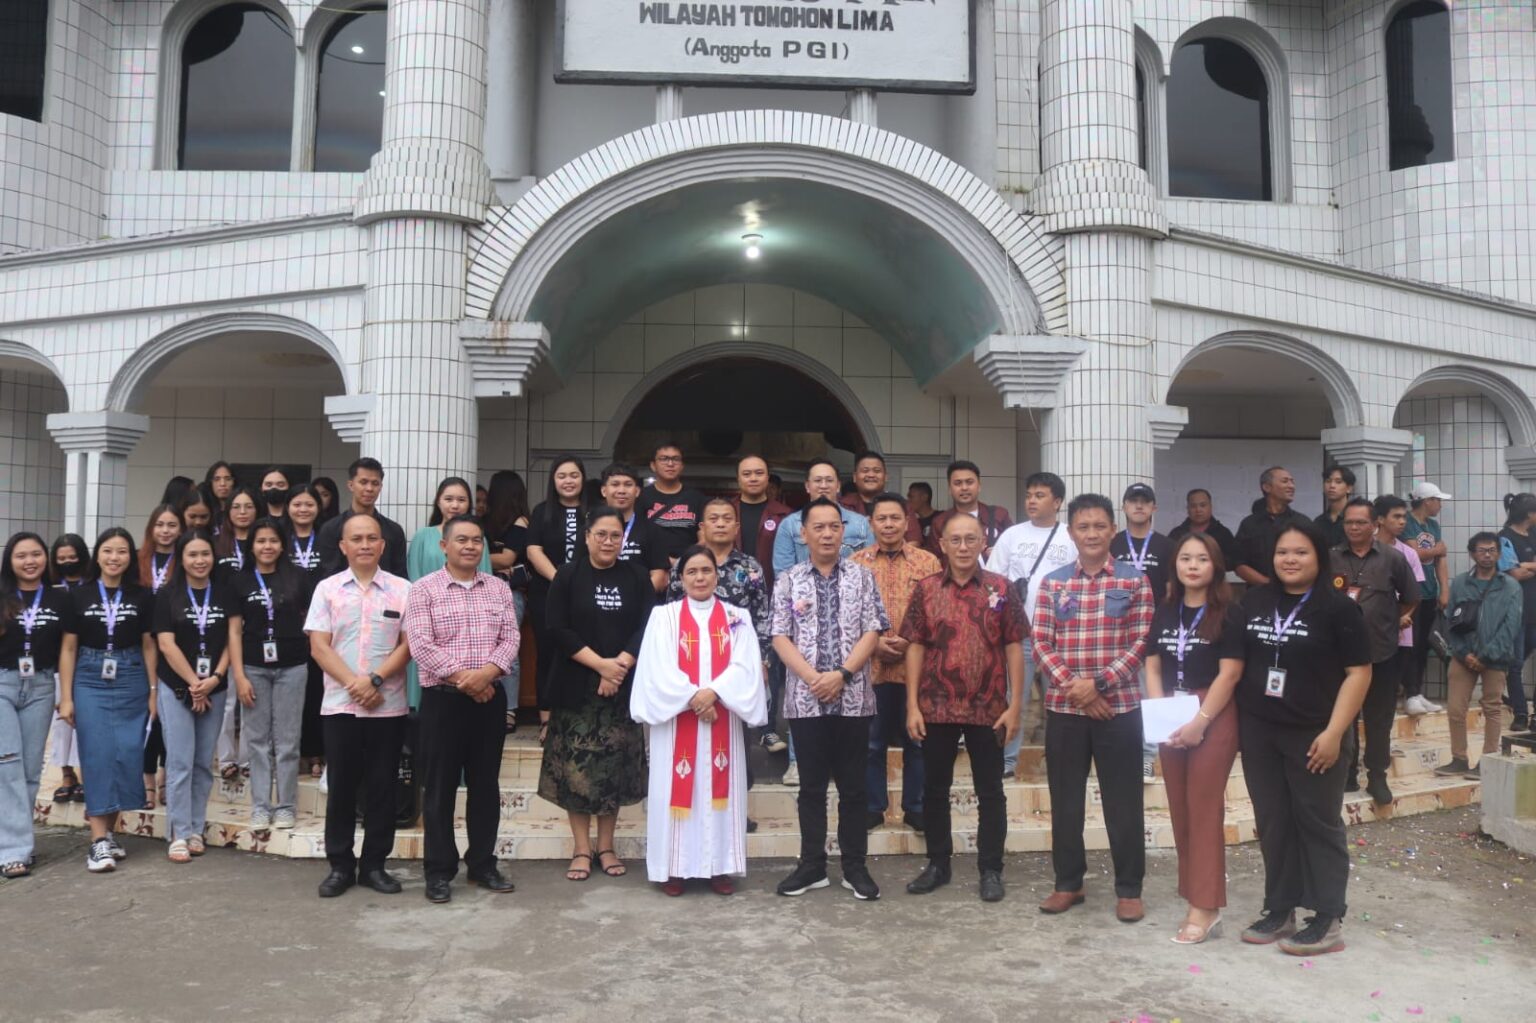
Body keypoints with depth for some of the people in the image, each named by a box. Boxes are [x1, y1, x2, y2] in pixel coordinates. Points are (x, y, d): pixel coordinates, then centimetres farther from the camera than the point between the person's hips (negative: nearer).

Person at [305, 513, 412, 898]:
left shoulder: (402, 590, 3)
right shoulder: (327, 588, 5)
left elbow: (409, 645, -1)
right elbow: (319, 647, -1)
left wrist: (375, 679, -14)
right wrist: (354, 684, -12)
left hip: (389, 705, 0)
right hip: (340, 704, 0)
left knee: (382, 787, 6)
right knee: (341, 786, 6)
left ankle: (374, 865, 17)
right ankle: (340, 865, 17)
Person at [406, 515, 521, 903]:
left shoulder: (499, 588, 9)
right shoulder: (424, 589, -2)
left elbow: (510, 638, 2)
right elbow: (420, 644, -12)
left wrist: (488, 672, -16)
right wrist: (462, 676, -16)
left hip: (491, 697, 3)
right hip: (443, 698, -3)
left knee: (486, 784, 10)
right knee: (440, 787, 3)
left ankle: (482, 864, 21)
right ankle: (439, 870, 13)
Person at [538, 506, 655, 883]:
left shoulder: (637, 576, 6)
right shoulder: (568, 575, 1)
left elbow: (647, 627, -1)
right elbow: (557, 630, -7)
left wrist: (620, 665, -15)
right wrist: (600, 663, -15)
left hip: (623, 685, 2)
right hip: (576, 685, -1)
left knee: (615, 767, 6)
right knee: (577, 767, 0)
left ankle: (606, 846, 18)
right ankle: (581, 849, 12)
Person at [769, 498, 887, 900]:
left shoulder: (861, 576, 5)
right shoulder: (788, 580, 5)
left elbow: (872, 632, -1)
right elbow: (780, 637, -1)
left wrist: (842, 674, -13)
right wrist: (811, 677, -14)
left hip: (853, 697, 0)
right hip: (805, 698, 0)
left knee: (853, 786, 6)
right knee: (812, 786, 9)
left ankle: (854, 866, 17)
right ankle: (812, 865, 19)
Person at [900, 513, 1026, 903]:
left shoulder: (1001, 588, -1)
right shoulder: (925, 589, 1)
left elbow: (1014, 647, 0)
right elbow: (915, 648, 2)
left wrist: (1015, 704, -5)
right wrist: (912, 705, -3)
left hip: (988, 708, -1)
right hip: (936, 708, 1)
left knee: (990, 793, 8)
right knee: (935, 790, 12)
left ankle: (991, 870, 21)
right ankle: (938, 864, 26)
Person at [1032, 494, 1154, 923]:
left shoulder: (1134, 581, 1)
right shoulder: (1052, 583, 6)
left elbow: (1140, 643, -5)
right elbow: (1041, 643, 1)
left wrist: (1098, 683, -14)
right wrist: (1072, 687, -12)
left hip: (1119, 706, -2)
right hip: (1063, 708, 2)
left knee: (1123, 801, 5)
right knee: (1065, 799, 10)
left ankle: (1129, 889, 18)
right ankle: (1068, 883, 24)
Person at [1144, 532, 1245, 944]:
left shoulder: (1228, 613, -6)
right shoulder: (1165, 613, 10)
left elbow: (1229, 674, -11)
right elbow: (1153, 667, 10)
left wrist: (1199, 722, -16)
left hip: (1213, 720, -5)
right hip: (1171, 721, 5)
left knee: (1205, 810, -4)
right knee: (1180, 811, 8)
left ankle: (1205, 908, 0)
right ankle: (1194, 895, 18)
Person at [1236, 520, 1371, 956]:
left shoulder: (1338, 607, -7)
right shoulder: (1253, 601, 7)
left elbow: (1358, 673, -9)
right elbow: (1238, 661, 14)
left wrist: (1334, 732, -15)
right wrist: (1236, 722, 8)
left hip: (1313, 734, -5)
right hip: (1259, 731, 5)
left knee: (1318, 823, 5)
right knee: (1272, 823, 11)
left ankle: (1327, 920, 13)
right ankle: (1279, 911, 22)